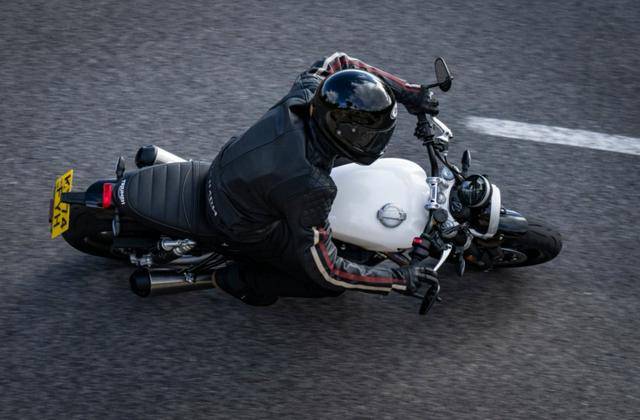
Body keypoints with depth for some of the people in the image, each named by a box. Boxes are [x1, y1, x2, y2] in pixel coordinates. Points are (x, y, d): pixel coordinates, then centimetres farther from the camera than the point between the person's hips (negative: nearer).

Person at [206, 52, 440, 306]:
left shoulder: (303, 98, -22)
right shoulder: (311, 188, -38)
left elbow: (336, 63, 1)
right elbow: (327, 273, -28)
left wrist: (409, 94, -3)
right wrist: (400, 279, -22)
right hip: (244, 234, -7)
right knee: (333, 284, 1)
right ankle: (241, 280, 8)